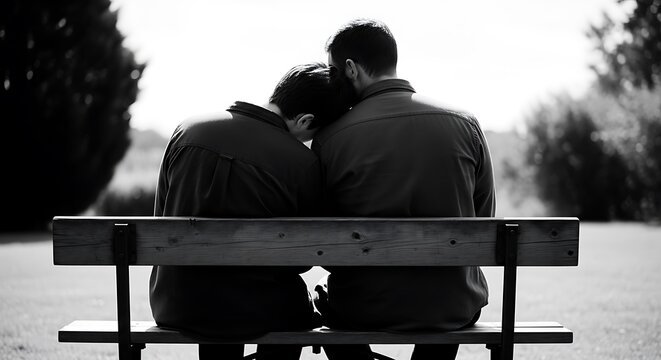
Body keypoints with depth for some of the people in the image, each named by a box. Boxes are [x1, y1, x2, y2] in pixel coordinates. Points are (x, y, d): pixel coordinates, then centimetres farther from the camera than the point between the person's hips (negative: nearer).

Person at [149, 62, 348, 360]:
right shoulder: (303, 163, -13)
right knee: (295, 302, 30)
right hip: (253, 313, -3)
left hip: (174, 306, 3)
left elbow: (160, 217, 6)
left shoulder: (187, 132, -3)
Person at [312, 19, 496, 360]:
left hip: (363, 309, -2)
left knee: (323, 293, 33)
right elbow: (483, 220, 6)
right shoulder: (465, 125, -4)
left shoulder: (329, 139, -10)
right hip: (455, 308, 2)